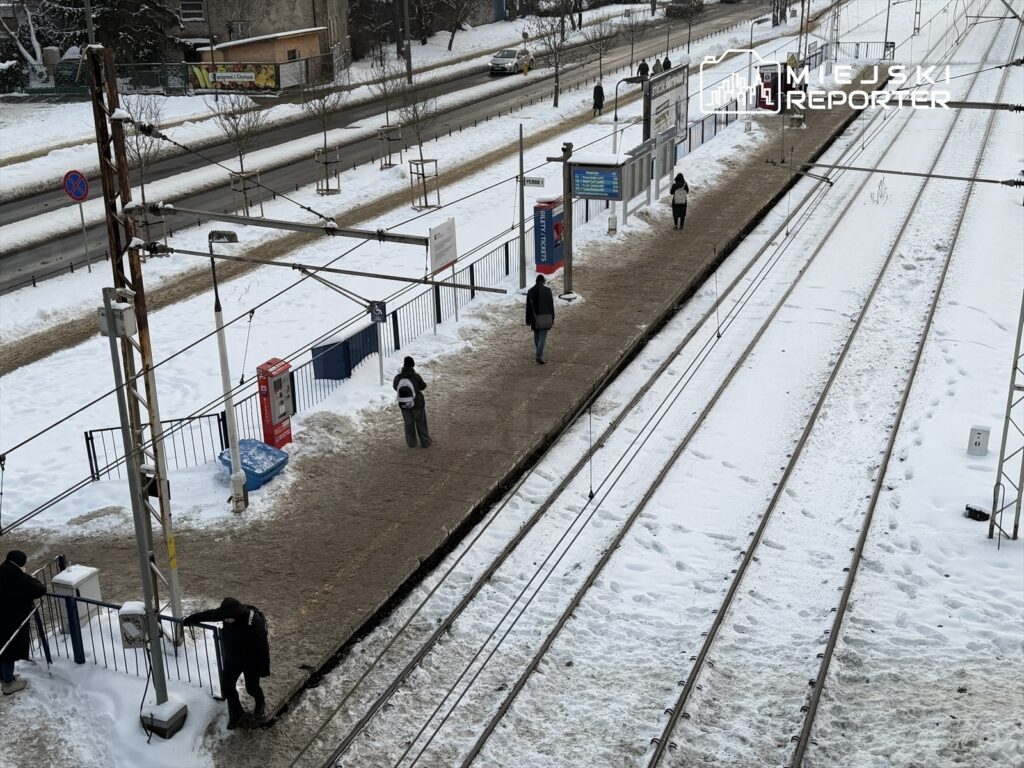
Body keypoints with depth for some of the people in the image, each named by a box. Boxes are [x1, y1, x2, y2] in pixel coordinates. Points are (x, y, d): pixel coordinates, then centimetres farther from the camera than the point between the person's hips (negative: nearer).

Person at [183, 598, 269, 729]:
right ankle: (236, 713, 35)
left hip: (250, 662, -5)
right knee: (226, 687, 11)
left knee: (252, 687, 15)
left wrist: (264, 668, -20)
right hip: (231, 659, 6)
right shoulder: (228, 613, -19)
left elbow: (262, 647, -28)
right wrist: (190, 619, 12)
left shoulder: (255, 624, -38)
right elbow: (210, 614, -1)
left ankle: (260, 704, 49)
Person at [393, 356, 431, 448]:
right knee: (420, 423, 17)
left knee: (408, 423, 22)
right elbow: (423, 386, -5)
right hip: (418, 404, -2)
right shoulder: (416, 377, -24)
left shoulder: (398, 378, -17)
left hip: (404, 405, 2)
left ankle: (411, 443, 33)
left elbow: (395, 387, 3)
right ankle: (425, 442, 29)